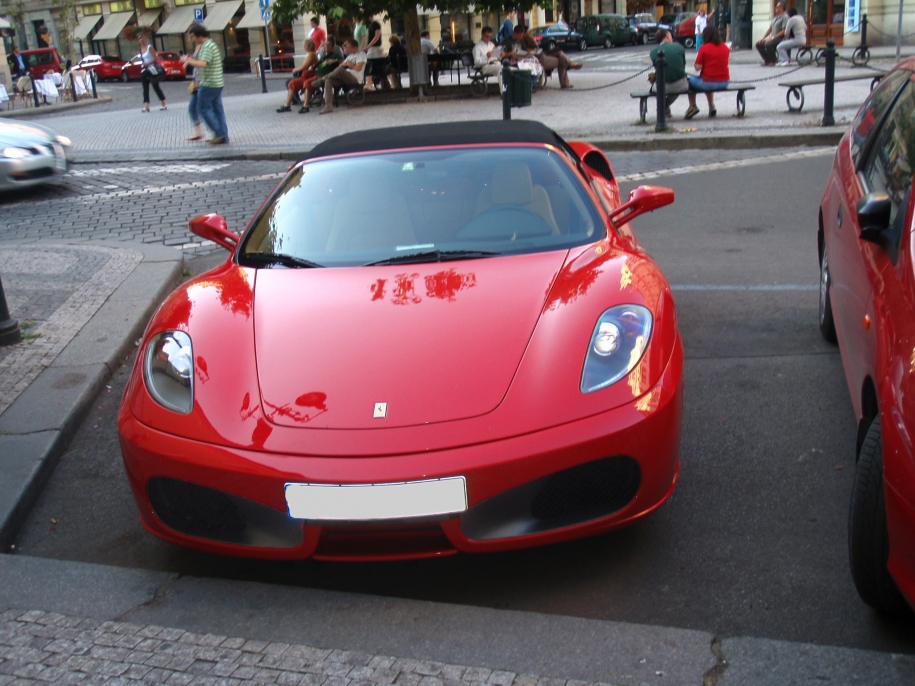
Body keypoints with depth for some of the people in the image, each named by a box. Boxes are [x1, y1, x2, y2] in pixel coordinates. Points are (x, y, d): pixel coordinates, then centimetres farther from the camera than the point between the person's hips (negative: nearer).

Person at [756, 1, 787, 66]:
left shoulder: (785, 17, -9)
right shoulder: (775, 17, 17)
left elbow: (784, 31, -18)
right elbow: (769, 29, 19)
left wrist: (773, 37, -22)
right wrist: (763, 38, 4)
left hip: (781, 39, -9)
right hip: (773, 39, 9)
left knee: (768, 44, -34)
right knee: (758, 44, -2)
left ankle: (773, 61, -14)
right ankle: (767, 60, 5)